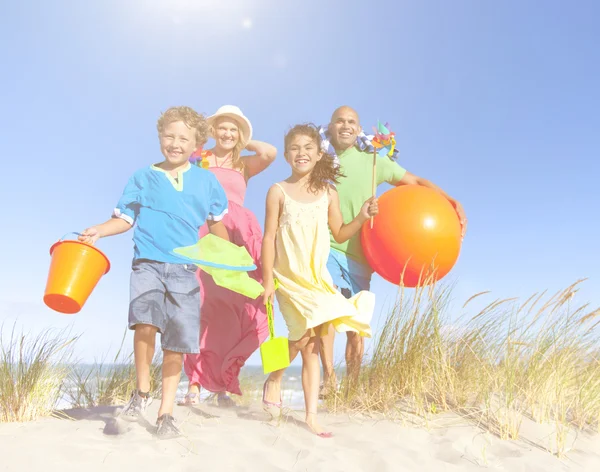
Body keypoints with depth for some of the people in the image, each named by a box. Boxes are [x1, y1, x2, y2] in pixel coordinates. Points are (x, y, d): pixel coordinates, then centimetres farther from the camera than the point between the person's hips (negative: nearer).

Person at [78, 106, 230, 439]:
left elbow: (216, 224, 16)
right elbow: (125, 218, 10)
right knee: (146, 323, -25)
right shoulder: (144, 178, 7)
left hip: (185, 269, 1)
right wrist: (99, 231, -7)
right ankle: (142, 391, 2)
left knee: (176, 342, 4)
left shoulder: (206, 180, 9)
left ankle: (166, 412, 21)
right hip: (148, 263, -1)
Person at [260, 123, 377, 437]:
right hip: (289, 277, -3)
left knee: (311, 346, 4)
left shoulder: (328, 193, 6)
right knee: (307, 334, -18)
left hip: (318, 277, 3)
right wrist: (267, 280, -8)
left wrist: (362, 216, -3)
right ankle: (274, 379, 11)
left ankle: (311, 416, 12)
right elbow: (269, 237, -4)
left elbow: (340, 234, 13)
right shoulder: (279, 192, -2)